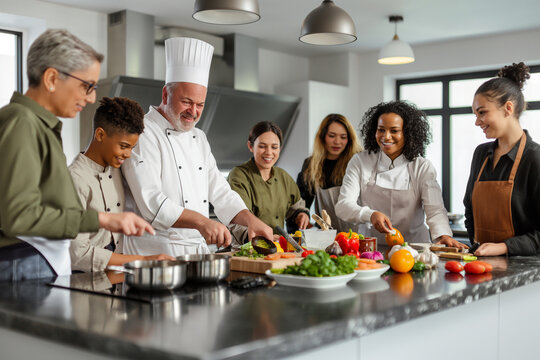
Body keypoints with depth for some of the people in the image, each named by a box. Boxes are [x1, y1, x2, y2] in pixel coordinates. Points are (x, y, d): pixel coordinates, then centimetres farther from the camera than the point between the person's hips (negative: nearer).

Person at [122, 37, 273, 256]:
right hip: (155, 254, -7)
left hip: (199, 249, 7)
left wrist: (250, 219, 2)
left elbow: (219, 192, 19)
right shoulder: (143, 134, -7)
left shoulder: (198, 137, 19)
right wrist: (201, 222, -29)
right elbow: (151, 203, -18)